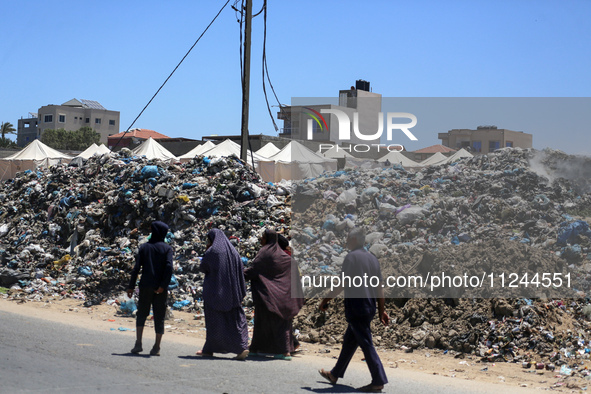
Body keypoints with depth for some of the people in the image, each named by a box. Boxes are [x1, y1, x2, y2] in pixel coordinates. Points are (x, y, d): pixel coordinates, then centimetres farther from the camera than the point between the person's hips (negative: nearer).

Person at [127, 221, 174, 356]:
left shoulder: (144, 247, 5)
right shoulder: (167, 248, -1)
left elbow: (136, 267, -1)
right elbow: (169, 267, -15)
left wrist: (131, 286, 0)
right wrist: (164, 285, -18)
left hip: (145, 286, 1)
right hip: (160, 288, -1)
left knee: (142, 314, 13)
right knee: (159, 316, 6)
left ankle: (138, 343, -1)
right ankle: (157, 347, 4)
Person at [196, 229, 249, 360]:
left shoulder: (212, 251, -8)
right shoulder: (233, 252, 8)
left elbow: (202, 268, 1)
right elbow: (241, 272, 8)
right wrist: (241, 294, 11)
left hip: (214, 291, -4)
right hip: (231, 293, 4)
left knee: (214, 321, 4)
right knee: (236, 320, 2)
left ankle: (209, 349, 11)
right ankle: (242, 347, -12)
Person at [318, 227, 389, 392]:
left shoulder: (351, 256, -10)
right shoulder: (372, 258, 13)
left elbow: (342, 284, -14)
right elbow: (379, 287, 13)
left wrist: (326, 300, -5)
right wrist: (382, 310, 15)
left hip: (356, 306, -9)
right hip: (370, 307, 9)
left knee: (366, 344, -7)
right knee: (349, 341, 18)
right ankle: (335, 374, 29)